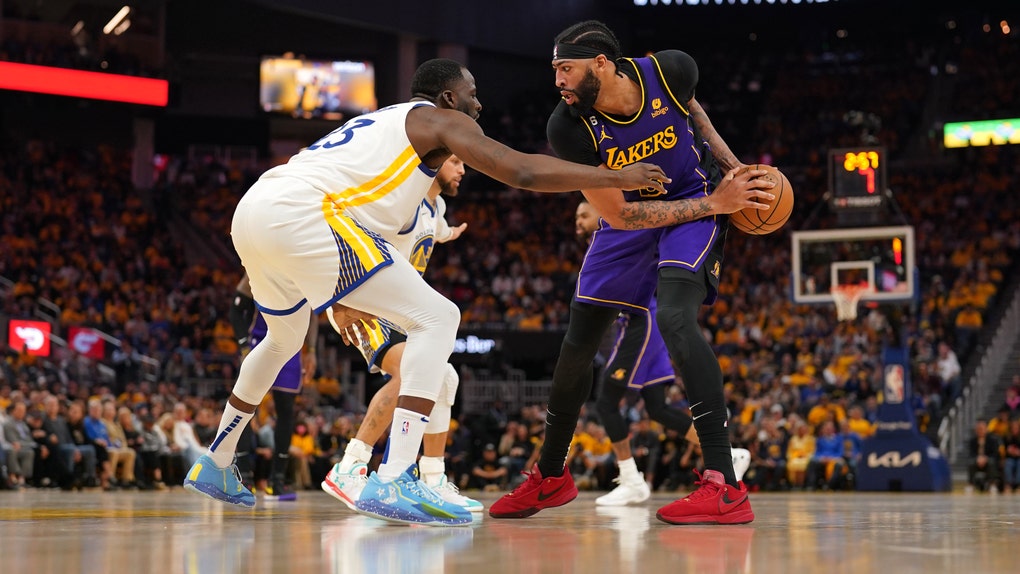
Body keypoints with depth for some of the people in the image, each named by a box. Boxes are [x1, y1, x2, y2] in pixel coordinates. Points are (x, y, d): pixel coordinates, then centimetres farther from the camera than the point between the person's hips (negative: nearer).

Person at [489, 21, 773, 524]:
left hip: (694, 203, -3)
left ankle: (725, 488, -33)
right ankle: (550, 477, 28)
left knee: (674, 318, -28)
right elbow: (619, 215, -21)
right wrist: (714, 204, -23)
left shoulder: (669, 71, -23)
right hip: (629, 216, 3)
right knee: (578, 341, 5)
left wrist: (731, 166, -3)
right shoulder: (568, 127, -25)